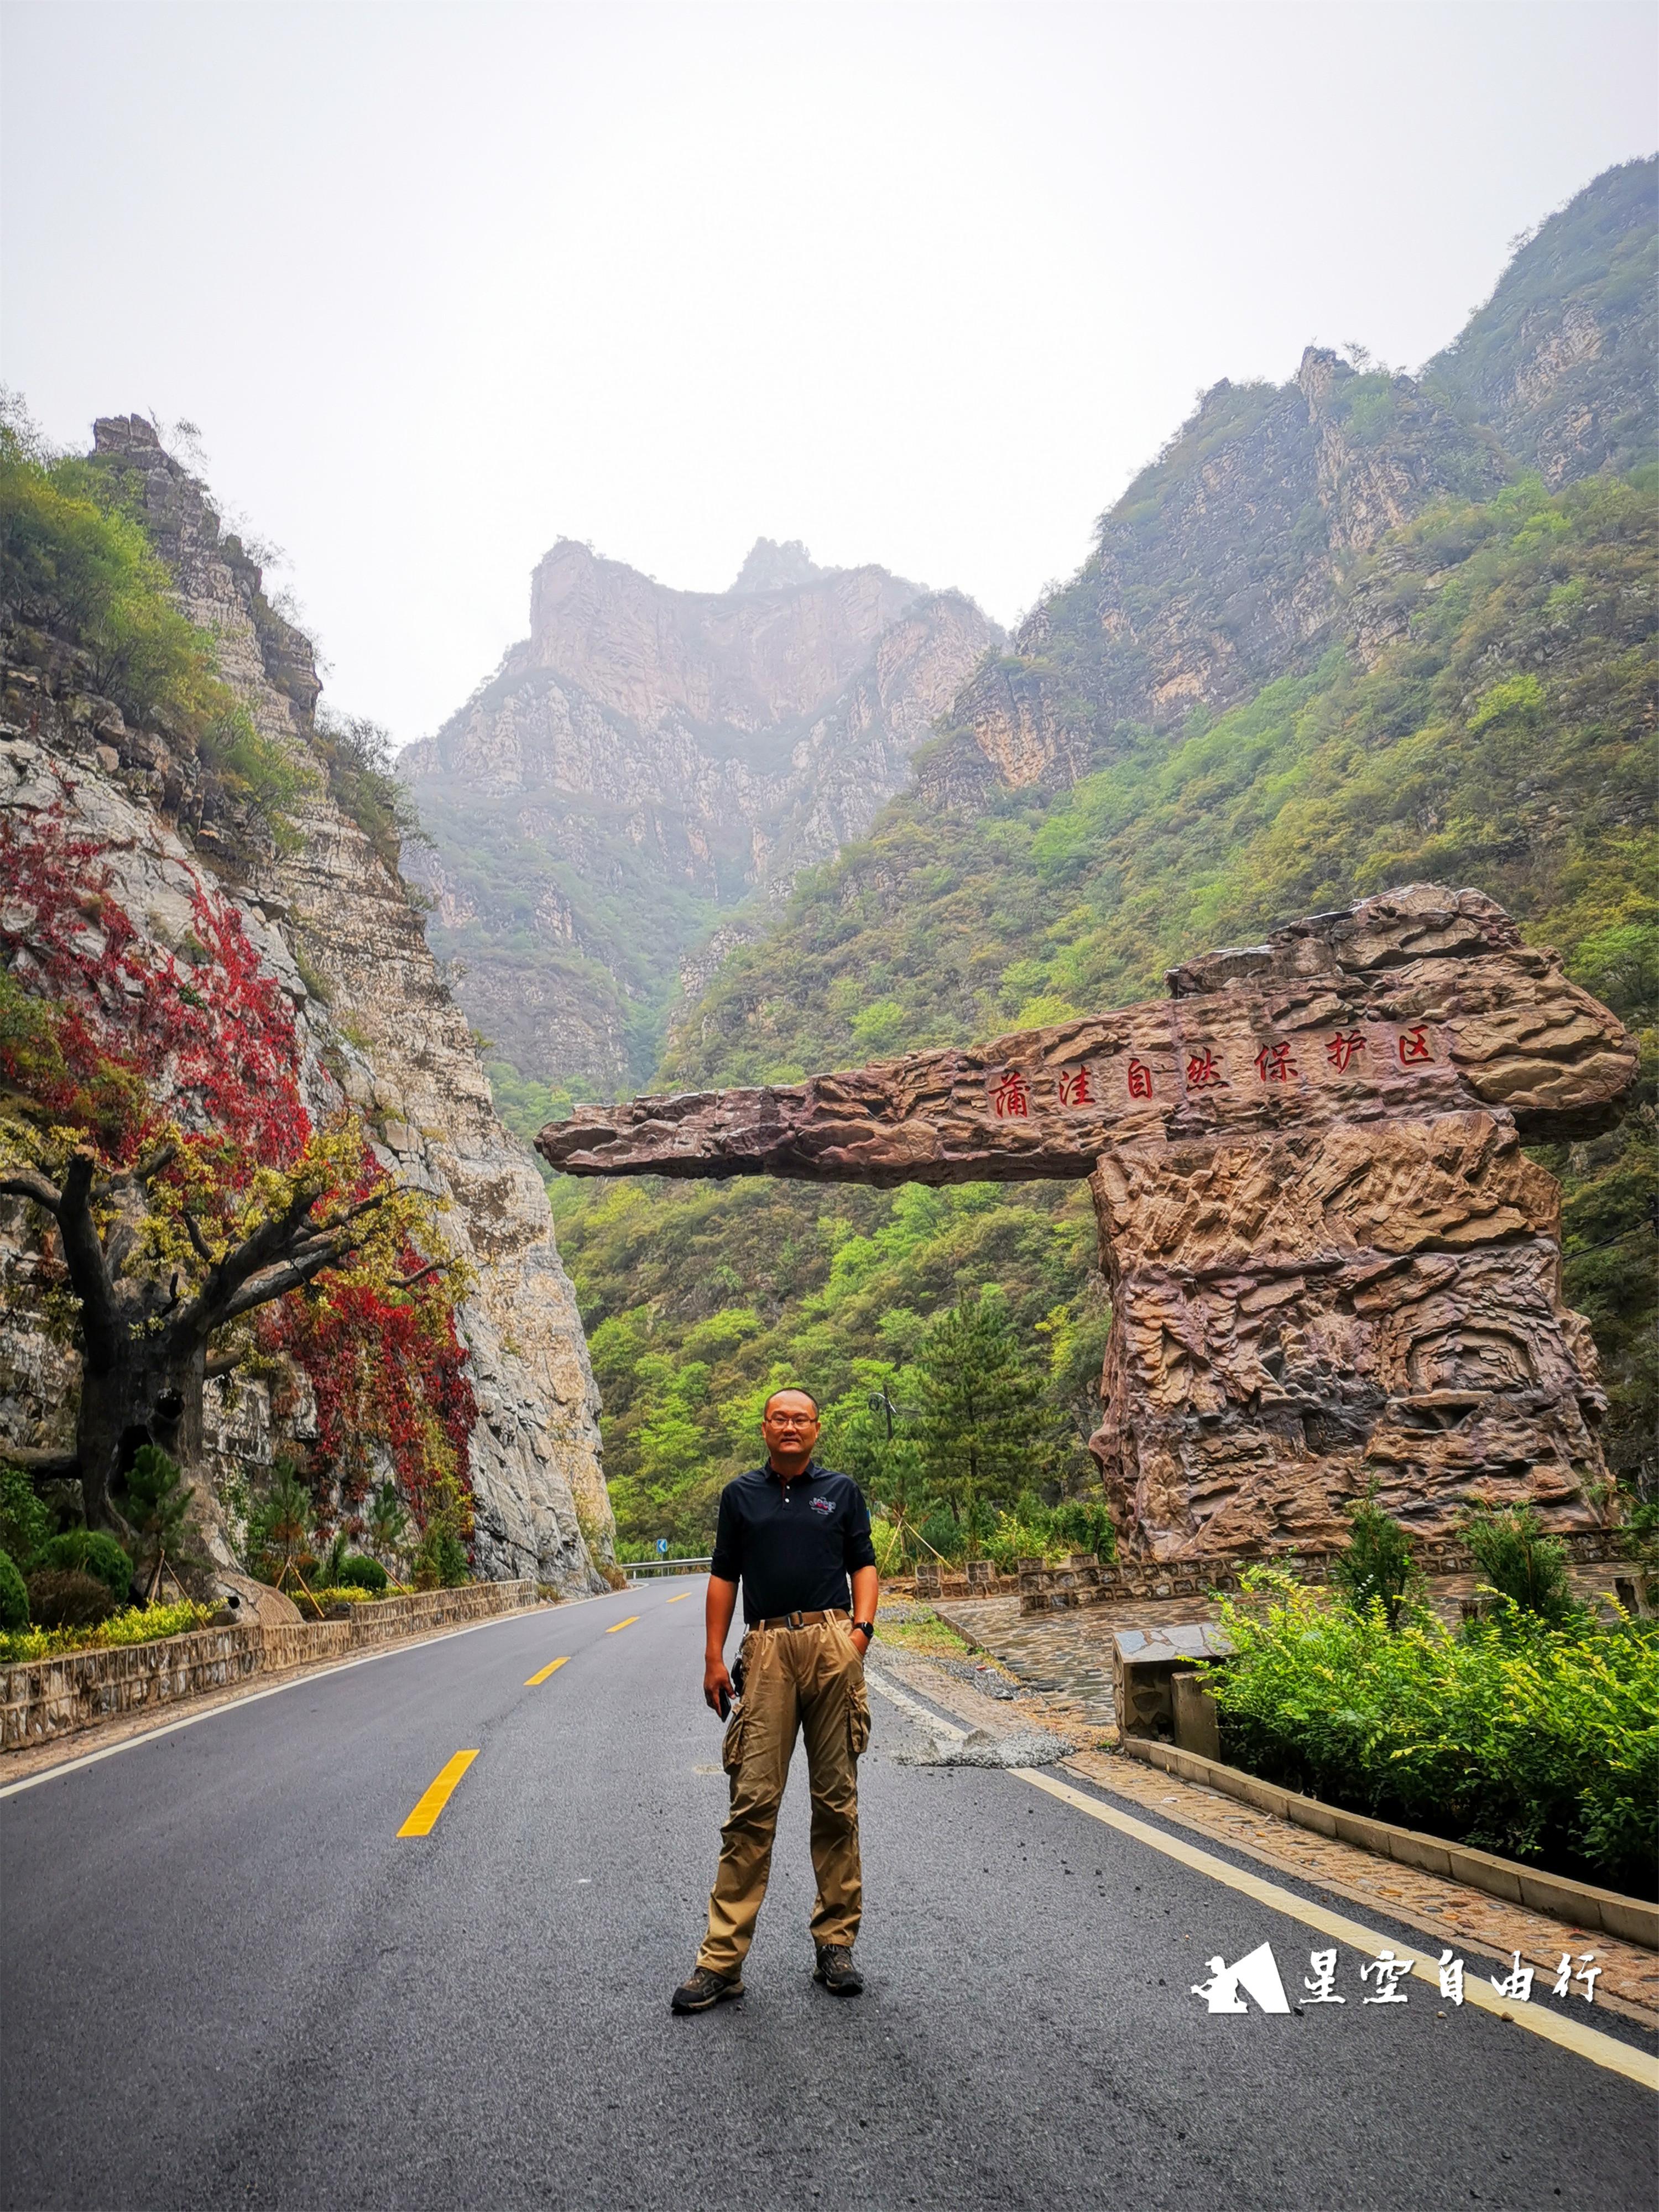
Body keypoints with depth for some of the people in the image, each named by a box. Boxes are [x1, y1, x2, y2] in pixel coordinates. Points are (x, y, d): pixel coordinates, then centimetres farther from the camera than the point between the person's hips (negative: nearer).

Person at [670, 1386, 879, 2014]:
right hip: (767, 1649, 0)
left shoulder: (841, 1491, 12)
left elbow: (864, 1565, 12)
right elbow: (723, 1577, 13)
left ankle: (835, 1944, 18)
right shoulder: (740, 1495, 13)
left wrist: (862, 1627, -5)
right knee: (753, 1801, -3)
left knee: (836, 1798, 6)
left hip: (832, 1644, 1)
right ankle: (721, 1959, 3)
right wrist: (714, 1659, 6)